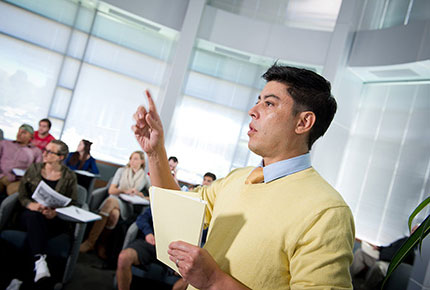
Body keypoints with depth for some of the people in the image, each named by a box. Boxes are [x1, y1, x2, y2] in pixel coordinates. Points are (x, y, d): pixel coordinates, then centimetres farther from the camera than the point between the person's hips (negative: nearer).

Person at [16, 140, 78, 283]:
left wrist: (55, 212, -18)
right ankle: (40, 259, -46)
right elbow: (22, 196, 9)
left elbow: (72, 203, 2)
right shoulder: (33, 169, 10)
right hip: (29, 215, 1)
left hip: (56, 218, -1)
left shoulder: (69, 176, 4)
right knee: (33, 215, -36)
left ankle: (39, 260, -40)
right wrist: (32, 205, -15)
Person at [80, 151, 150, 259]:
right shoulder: (121, 171, 17)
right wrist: (124, 191, -8)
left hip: (127, 205, -1)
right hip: (114, 198, 1)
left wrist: (139, 194, -4)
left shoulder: (145, 177, 15)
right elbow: (111, 190, 9)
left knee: (114, 214, -37)